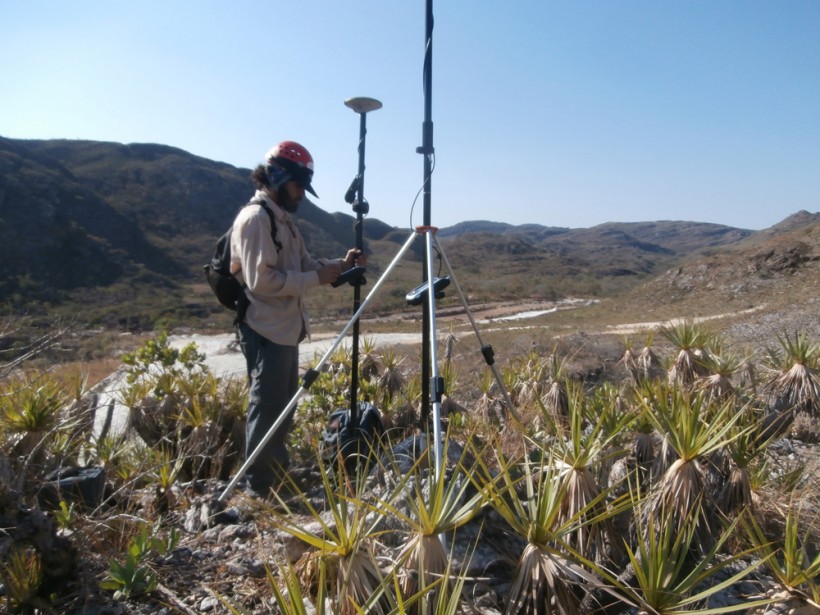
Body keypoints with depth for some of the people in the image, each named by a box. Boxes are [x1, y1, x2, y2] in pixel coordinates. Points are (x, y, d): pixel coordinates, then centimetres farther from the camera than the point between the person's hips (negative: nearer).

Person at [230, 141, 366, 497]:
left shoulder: (281, 218, 16)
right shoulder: (256, 217, -14)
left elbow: (302, 266, 18)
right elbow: (261, 281, -22)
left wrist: (339, 265, 3)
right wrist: (316, 279, -17)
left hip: (285, 329, 10)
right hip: (266, 331, -10)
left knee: (282, 408, 18)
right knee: (267, 409, -2)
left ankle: (277, 477, 32)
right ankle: (260, 487, 10)